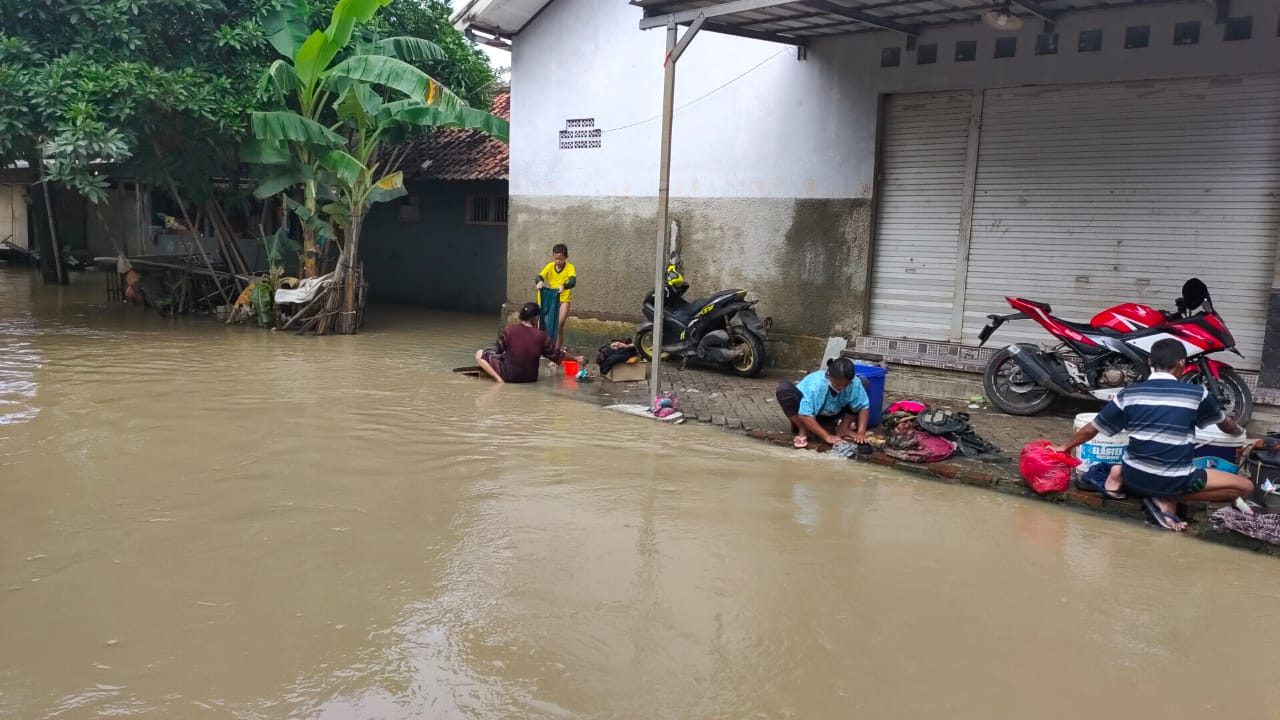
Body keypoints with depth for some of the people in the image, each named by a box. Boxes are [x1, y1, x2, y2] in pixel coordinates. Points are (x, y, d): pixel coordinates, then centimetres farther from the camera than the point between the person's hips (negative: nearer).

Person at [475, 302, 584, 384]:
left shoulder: (510, 329, -14)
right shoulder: (541, 336, -10)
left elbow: (499, 349, -2)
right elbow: (557, 355, 0)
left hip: (510, 376, -4)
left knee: (479, 354, 6)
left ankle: (499, 378, -7)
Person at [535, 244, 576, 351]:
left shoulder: (570, 268, -12)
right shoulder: (550, 266, -2)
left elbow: (573, 281, -29)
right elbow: (540, 276, -15)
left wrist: (563, 286, -50)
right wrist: (539, 282, -40)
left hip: (563, 299, -3)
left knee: (559, 325, -10)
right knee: (546, 324, 5)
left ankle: (557, 349, -1)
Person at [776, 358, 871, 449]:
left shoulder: (854, 383, -27)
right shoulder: (815, 384, -36)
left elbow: (864, 406, -19)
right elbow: (805, 415, -36)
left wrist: (861, 432, -32)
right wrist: (827, 436, -38)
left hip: (830, 415, 3)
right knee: (784, 389, -35)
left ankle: (843, 428, -6)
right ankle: (803, 431, -16)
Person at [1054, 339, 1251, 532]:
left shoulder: (1129, 394, 1)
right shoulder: (1196, 394, -2)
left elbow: (1092, 429, 9)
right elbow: (1225, 424, 20)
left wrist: (1065, 448, 27)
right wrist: (1239, 432, 44)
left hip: (1134, 476, 4)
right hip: (1172, 481, -4)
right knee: (1245, 486, 8)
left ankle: (1122, 477, 3)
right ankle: (1167, 500, -6)